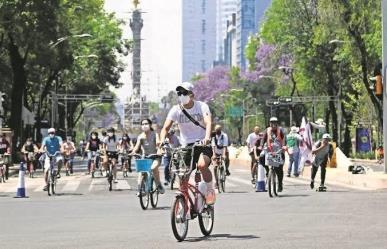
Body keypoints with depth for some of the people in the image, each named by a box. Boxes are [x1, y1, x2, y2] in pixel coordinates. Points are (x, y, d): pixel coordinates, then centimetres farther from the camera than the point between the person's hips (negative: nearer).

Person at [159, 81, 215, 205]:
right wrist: (162, 141, -30)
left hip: (203, 144, -3)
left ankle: (210, 190, -8)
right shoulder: (176, 110, -2)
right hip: (186, 146, 3)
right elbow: (165, 128, -9)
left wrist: (207, 137, -45)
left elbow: (208, 122, -25)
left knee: (202, 165, -31)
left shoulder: (202, 106, -8)